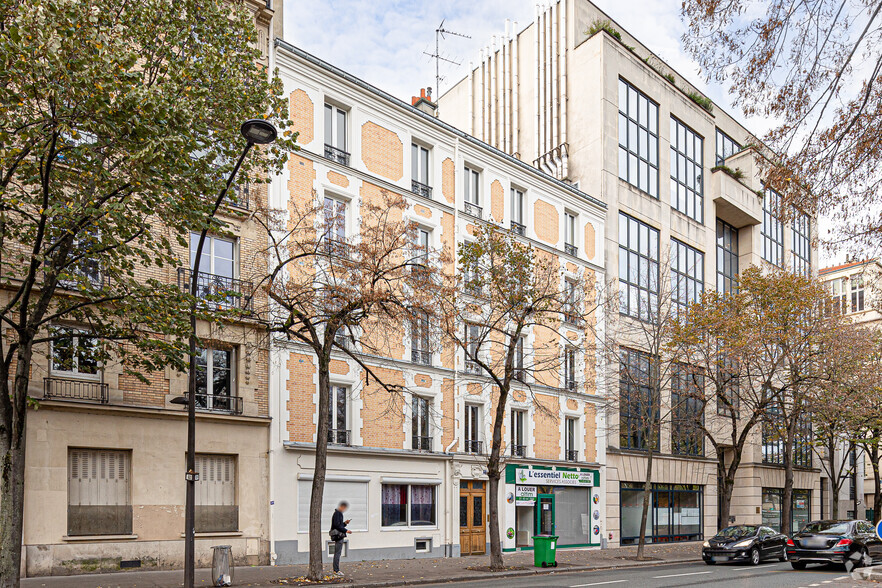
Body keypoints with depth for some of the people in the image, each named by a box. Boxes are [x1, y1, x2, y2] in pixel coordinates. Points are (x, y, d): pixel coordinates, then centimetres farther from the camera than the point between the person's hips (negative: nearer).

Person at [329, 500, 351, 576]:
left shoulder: (339, 513, 18)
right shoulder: (337, 513, -13)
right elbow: (337, 525, -20)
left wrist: (345, 523, 9)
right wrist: (346, 530, -19)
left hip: (339, 536, 11)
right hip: (338, 536, -11)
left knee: (337, 553, 12)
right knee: (337, 553, -8)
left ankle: (336, 570, 16)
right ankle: (336, 570, -7)